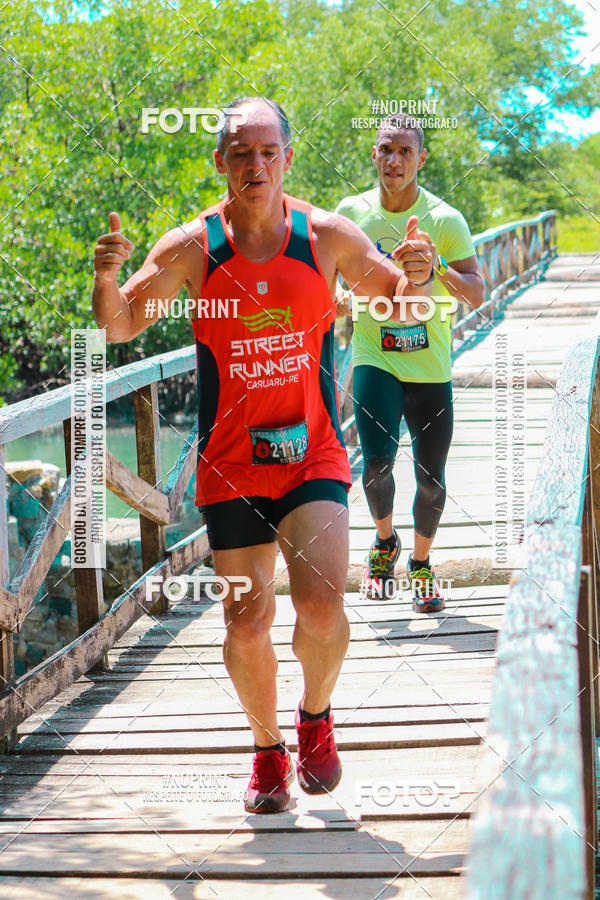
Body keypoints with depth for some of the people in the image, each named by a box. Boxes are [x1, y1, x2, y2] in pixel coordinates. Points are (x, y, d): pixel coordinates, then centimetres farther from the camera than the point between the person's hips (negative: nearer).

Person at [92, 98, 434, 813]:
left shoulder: (327, 237, -2)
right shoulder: (191, 248, -4)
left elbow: (400, 301, 10)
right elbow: (118, 331, -1)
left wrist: (418, 274, -13)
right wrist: (107, 277, -21)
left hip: (313, 455, 0)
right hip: (230, 463, 1)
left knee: (321, 606, -19)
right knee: (246, 626, 2)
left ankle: (316, 716, 13)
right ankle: (268, 748, 29)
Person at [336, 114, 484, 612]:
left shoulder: (445, 220, -5)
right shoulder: (352, 212, 0)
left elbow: (477, 294, -11)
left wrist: (438, 270, -27)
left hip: (430, 366, 0)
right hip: (374, 360, 0)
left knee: (431, 479, 3)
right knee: (378, 462, -18)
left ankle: (422, 564, 28)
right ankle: (385, 540, 12)